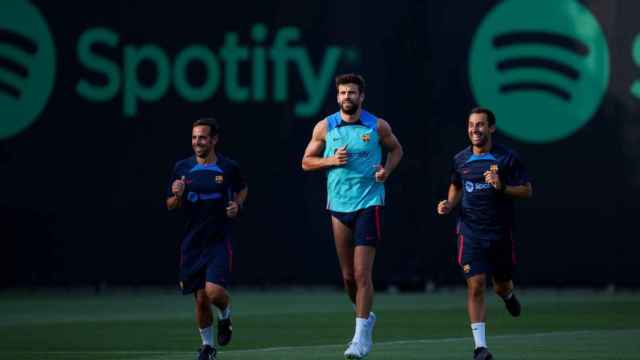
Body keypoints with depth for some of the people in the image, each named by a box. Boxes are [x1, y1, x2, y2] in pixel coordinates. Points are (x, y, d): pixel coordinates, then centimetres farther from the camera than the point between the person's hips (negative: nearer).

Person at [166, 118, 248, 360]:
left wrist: (237, 205, -2)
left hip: (219, 241, -2)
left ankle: (225, 316, 17)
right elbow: (170, 206, 9)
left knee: (214, 292, -19)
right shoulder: (182, 168, 2)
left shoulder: (229, 168, -2)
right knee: (201, 298, 4)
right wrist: (177, 196, -13)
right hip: (192, 243, 2)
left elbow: (242, 189, 18)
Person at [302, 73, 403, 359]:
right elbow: (306, 162, 9)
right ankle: (365, 317, 36)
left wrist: (386, 170, -4)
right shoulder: (325, 127, 3)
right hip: (339, 206, 3)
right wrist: (332, 160, -9)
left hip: (369, 204, -3)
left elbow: (395, 149, 16)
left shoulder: (378, 126, -1)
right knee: (348, 275, 10)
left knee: (362, 273, -12)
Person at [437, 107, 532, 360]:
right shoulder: (460, 160, 4)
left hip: (500, 232, -1)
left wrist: (502, 187, -20)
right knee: (476, 286, -12)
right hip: (470, 233, 1)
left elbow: (527, 191, -3)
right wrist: (449, 204, 3)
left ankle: (507, 294, 53)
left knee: (502, 286, 13)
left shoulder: (507, 158, -5)